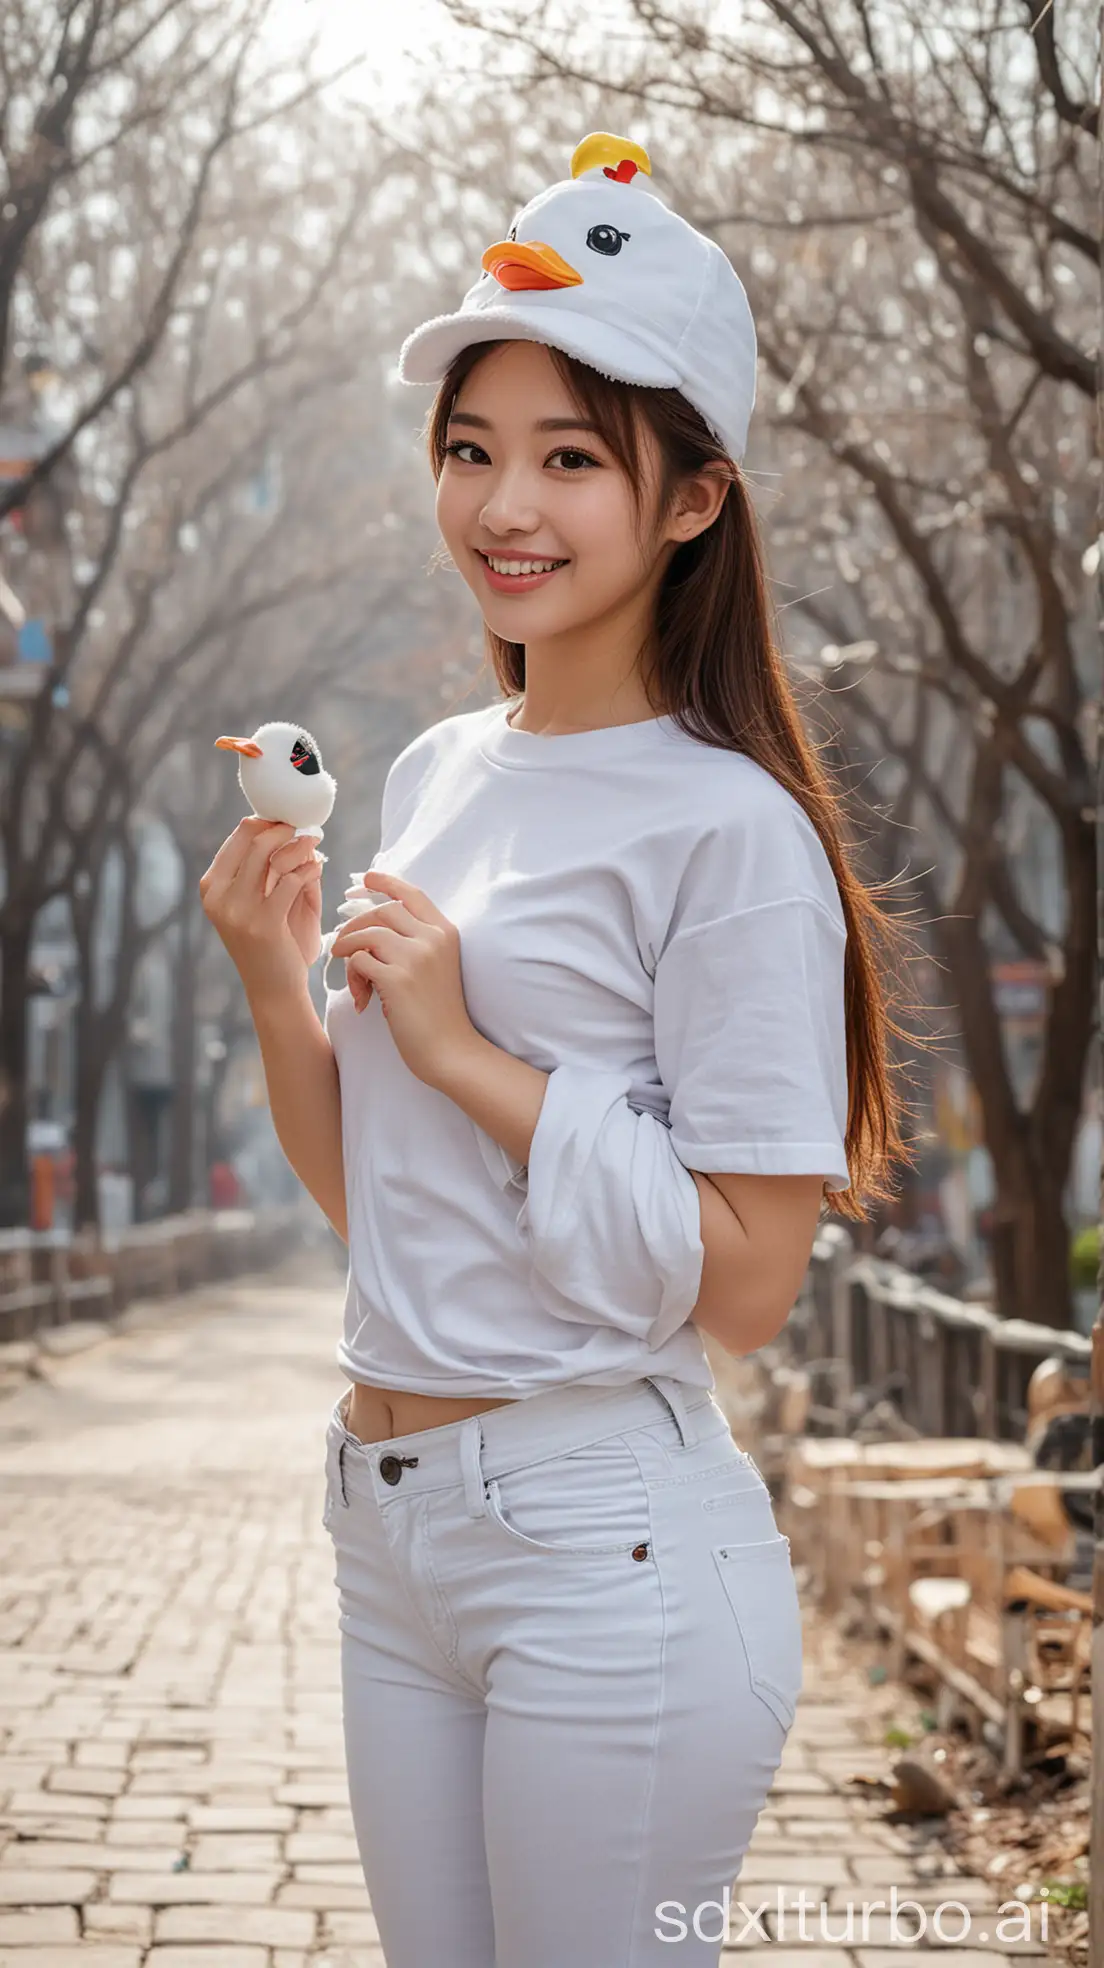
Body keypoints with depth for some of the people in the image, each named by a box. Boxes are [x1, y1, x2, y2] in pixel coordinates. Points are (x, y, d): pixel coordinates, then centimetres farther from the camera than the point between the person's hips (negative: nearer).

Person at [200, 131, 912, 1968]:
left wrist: (471, 1052, -18)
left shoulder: (729, 831, -13)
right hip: (388, 1525, 8)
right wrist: (277, 988, -1)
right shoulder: (435, 776, 10)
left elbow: (747, 1284, -16)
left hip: (609, 1538, -7)